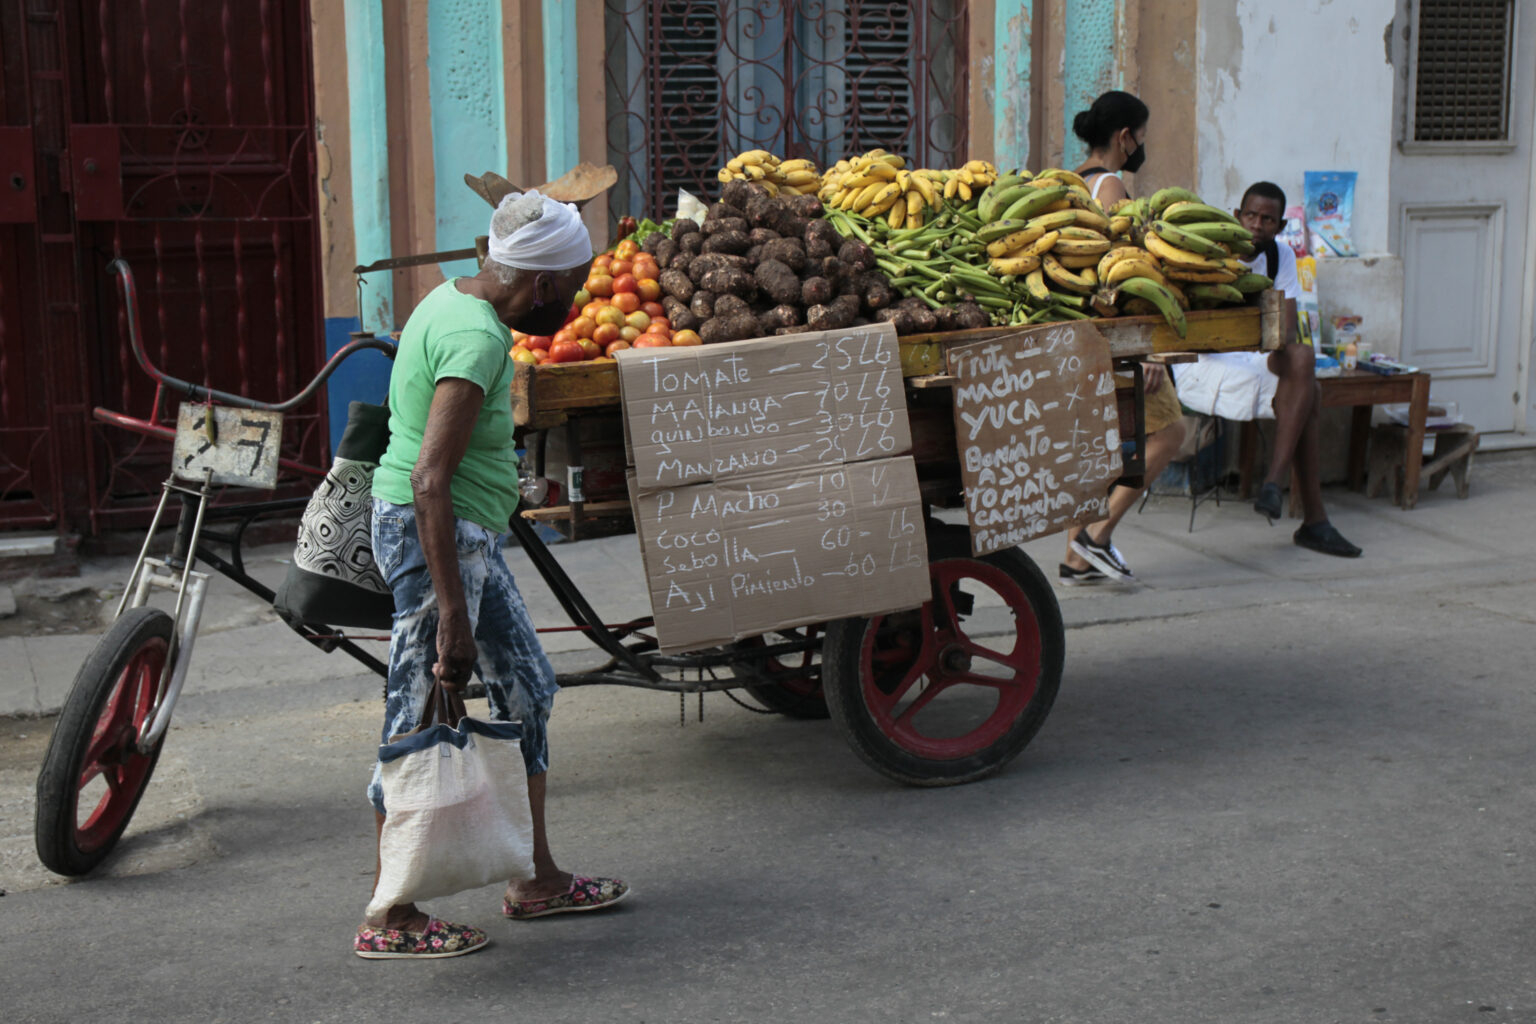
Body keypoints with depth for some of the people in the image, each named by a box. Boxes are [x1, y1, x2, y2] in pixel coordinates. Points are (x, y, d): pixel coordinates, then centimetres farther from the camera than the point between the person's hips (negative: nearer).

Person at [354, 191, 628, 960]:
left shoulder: (454, 300, 10)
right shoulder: (477, 338, -22)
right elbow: (429, 480, -29)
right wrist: (452, 616, -30)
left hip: (466, 534, 11)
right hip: (436, 536, -11)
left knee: (525, 687, 15)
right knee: (421, 722, -2)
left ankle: (537, 880, 26)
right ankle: (389, 921, 10)